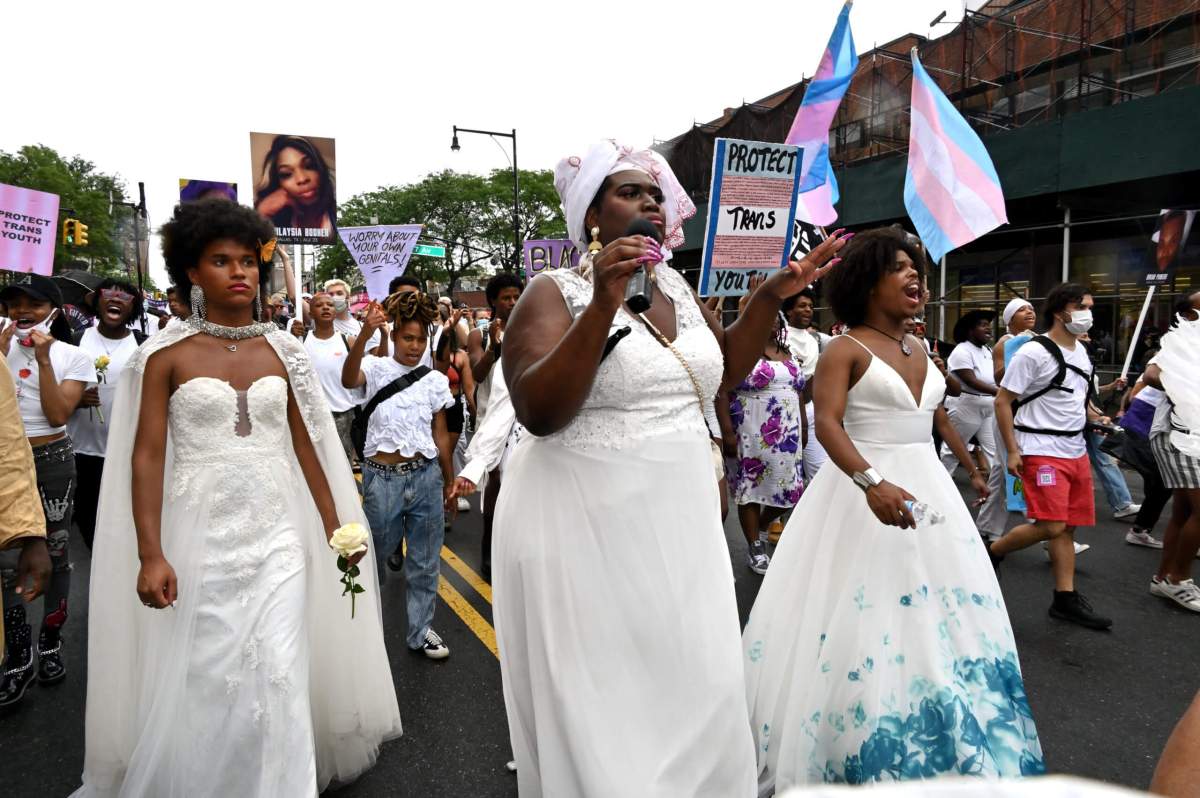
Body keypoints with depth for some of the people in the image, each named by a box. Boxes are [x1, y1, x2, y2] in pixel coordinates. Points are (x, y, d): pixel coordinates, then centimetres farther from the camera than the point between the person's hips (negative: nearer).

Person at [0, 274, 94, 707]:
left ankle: (51, 641, 26)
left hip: (52, 461, -1)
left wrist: (43, 359, -15)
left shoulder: (73, 357, -1)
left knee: (55, 552, 8)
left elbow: (57, 415, -12)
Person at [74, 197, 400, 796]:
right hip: (200, 534, -2)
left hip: (277, 535, 2)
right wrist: (150, 554, -13)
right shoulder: (167, 355, -2)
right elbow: (147, 456, -6)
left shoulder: (281, 351, 6)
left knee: (280, 677, 3)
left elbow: (306, 446, 8)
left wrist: (336, 528, 8)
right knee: (203, 681, 8)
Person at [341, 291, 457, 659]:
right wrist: (365, 333, -41)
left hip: (425, 476, 3)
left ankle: (421, 631, 26)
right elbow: (349, 379, -27)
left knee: (424, 560, 10)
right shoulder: (376, 368, -2)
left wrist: (449, 480, 15)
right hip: (382, 477, -2)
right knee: (377, 553, 13)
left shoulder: (435, 380, 7)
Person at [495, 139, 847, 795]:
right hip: (587, 526, -6)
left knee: (695, 686, 16)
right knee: (601, 698, 8)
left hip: (676, 520, 6)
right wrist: (604, 306, -30)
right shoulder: (555, 293, -10)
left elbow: (723, 370, 21)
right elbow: (539, 413, -23)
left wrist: (772, 295, 10)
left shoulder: (676, 288, 9)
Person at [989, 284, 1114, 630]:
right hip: (1042, 452, -8)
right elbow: (1002, 401, -12)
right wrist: (1013, 451, -15)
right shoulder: (1034, 352, -12)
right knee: (1050, 526, -12)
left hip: (1076, 451, 8)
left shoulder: (1081, 351, 13)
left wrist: (1095, 416, 7)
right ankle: (992, 551, 11)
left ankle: (1066, 599, 15)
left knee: (1068, 526, 8)